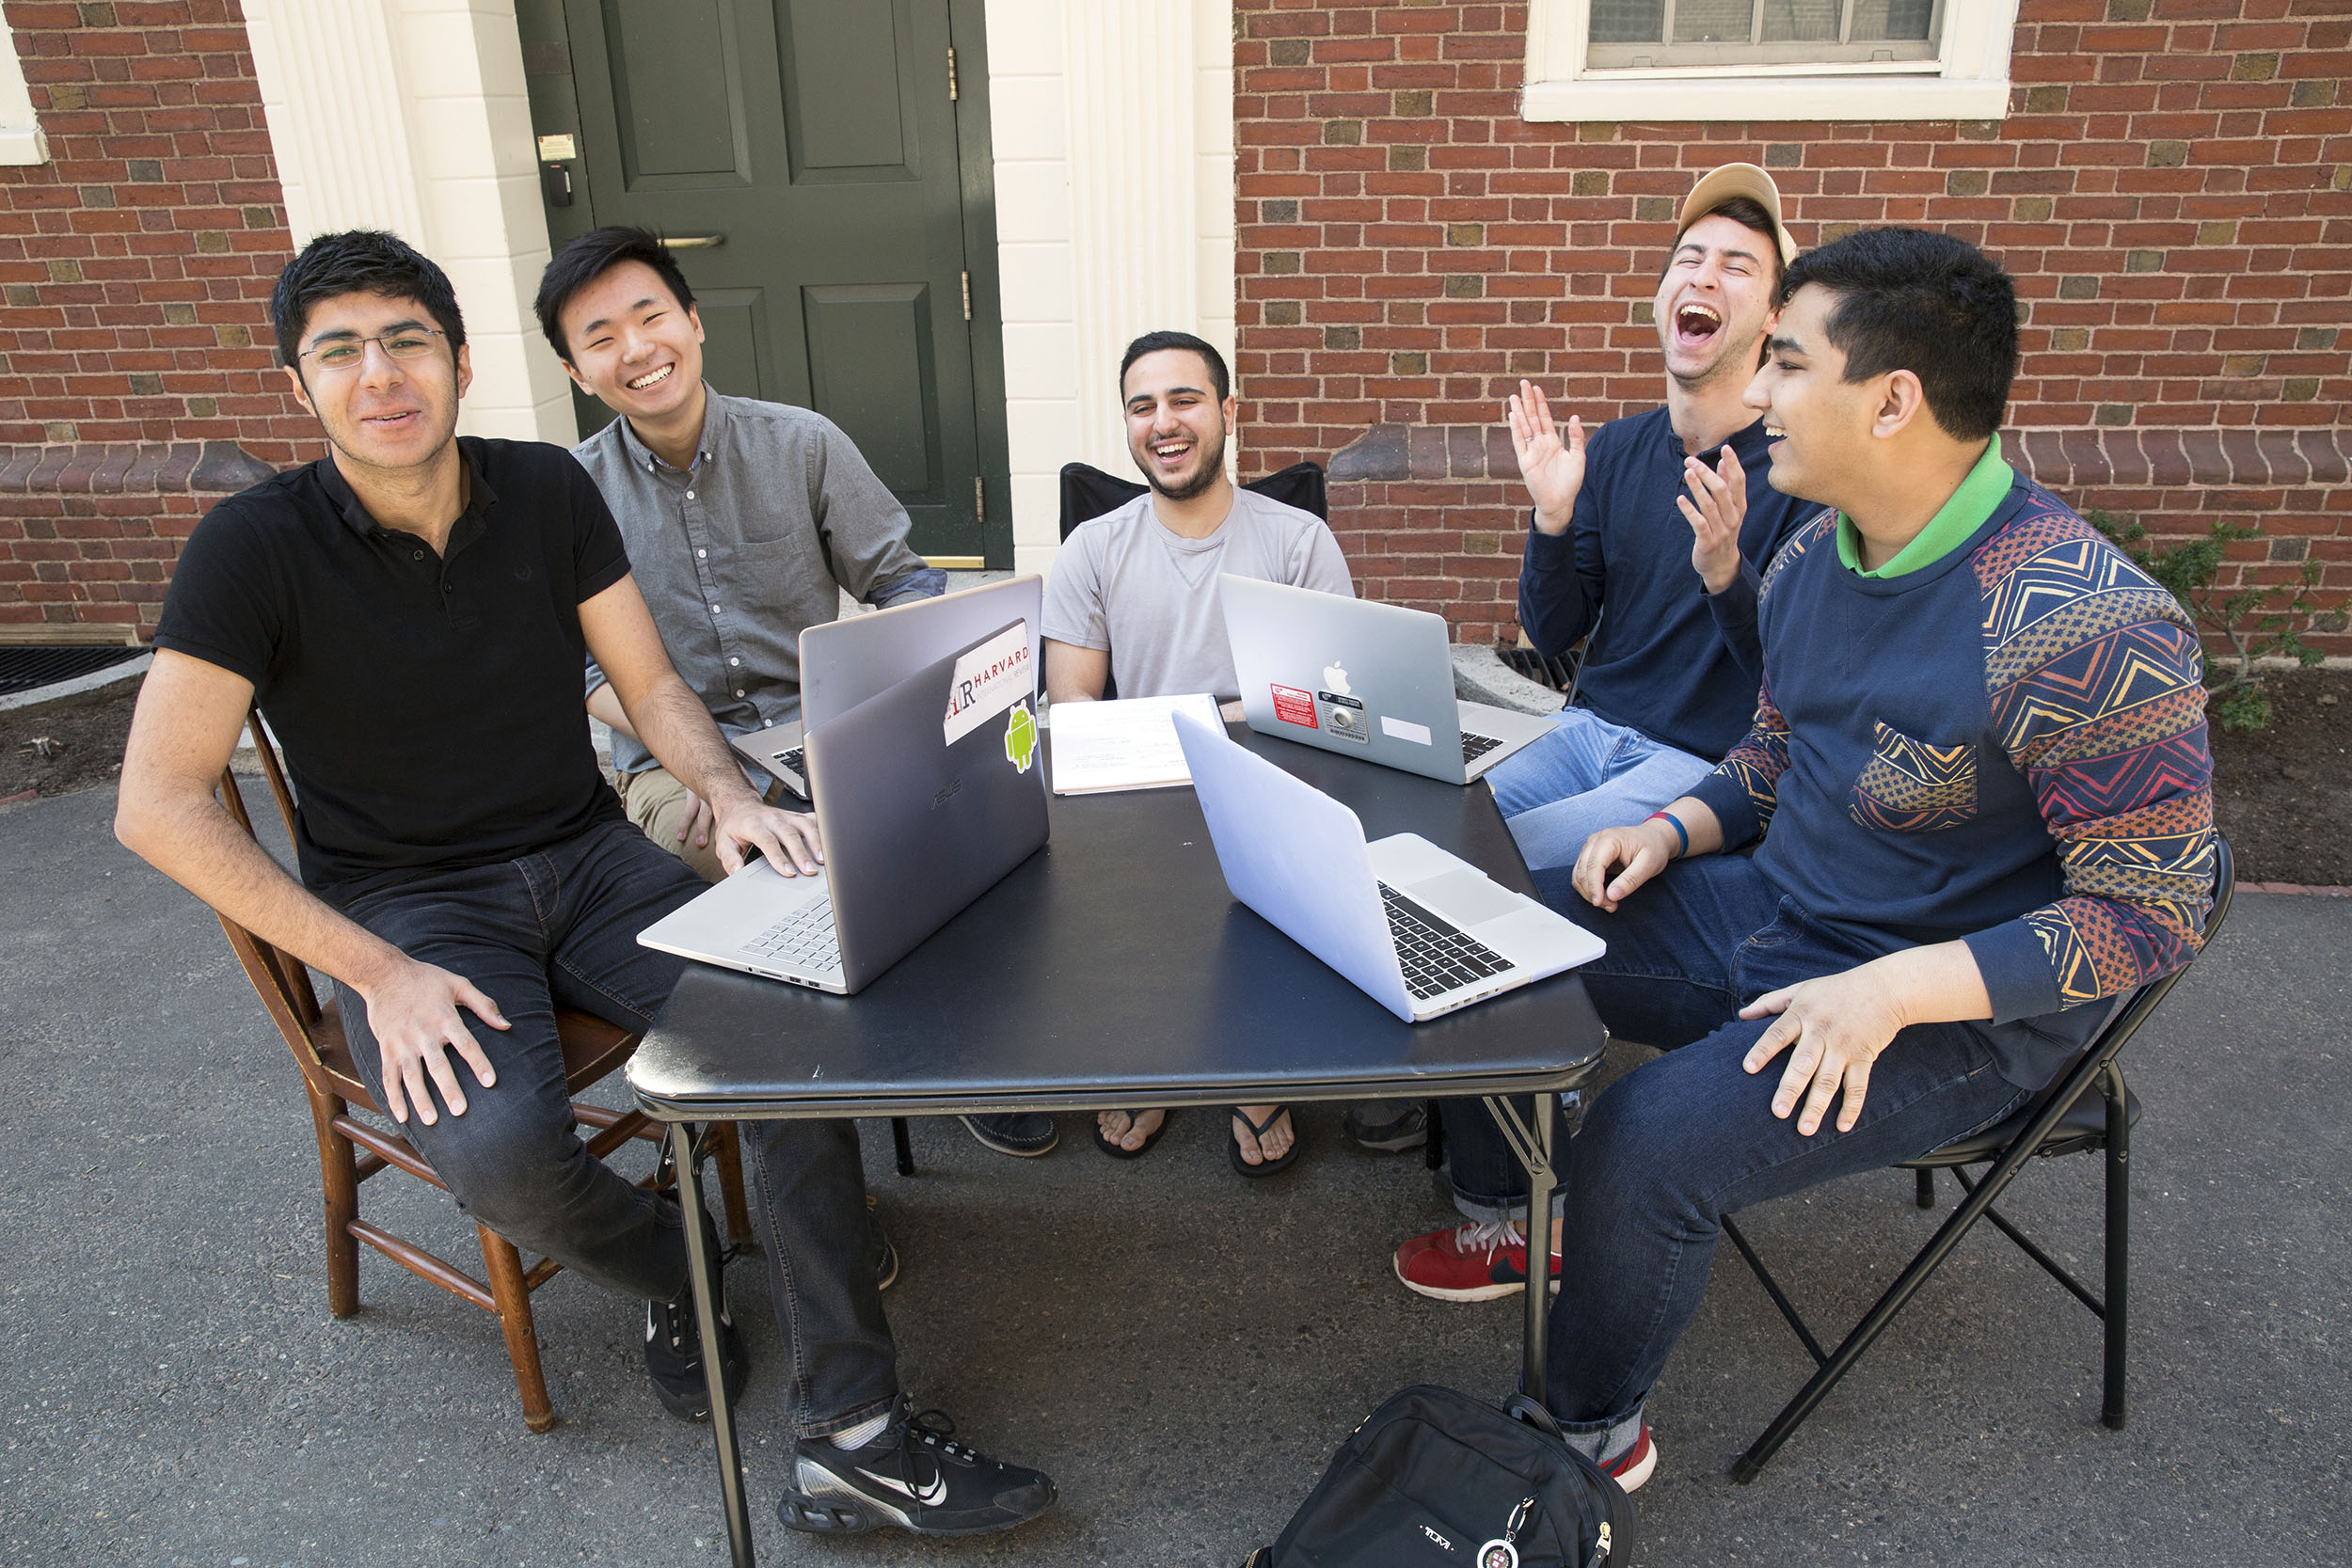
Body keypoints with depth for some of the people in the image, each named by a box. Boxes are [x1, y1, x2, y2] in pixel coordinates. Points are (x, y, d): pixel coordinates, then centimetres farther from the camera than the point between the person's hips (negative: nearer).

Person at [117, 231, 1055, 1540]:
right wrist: (381, 973, -19)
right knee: (502, 1149, -33)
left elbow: (650, 683, 7)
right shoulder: (256, 547, -10)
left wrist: (730, 798, -14)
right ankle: (672, 1271, 6)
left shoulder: (547, 489, 1)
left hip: (588, 857, 3)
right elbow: (160, 806, -12)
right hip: (409, 905, -2)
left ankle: (854, 1442, -15)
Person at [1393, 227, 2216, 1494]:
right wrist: (1676, 827, -4)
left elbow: (2154, 911, -21)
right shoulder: (1814, 555, 0)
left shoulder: (2084, 626, -26)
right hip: (1765, 913, 8)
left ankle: (1589, 1433, 4)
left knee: (1643, 1147, -27)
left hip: (1954, 1008, -8)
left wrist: (1893, 989, -29)